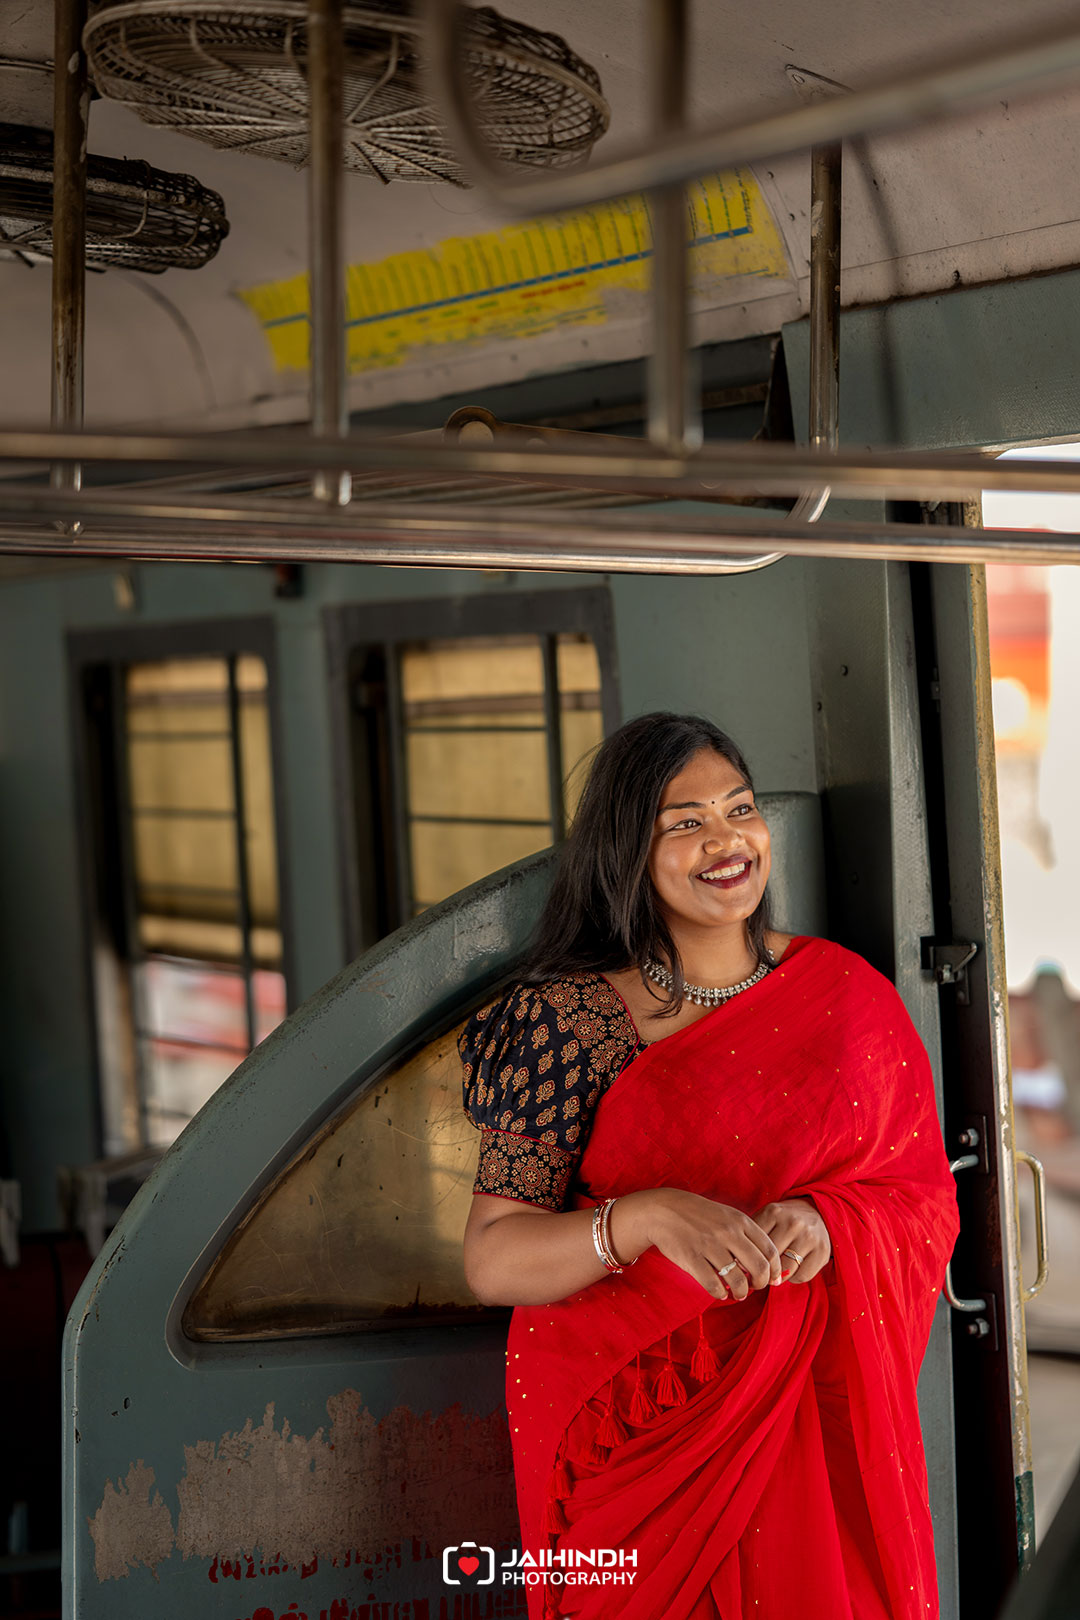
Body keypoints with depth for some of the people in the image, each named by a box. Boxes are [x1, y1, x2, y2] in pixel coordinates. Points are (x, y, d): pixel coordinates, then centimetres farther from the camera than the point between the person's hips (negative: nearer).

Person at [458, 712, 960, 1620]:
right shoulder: (569, 1016, -7)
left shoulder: (845, 992, 3)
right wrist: (647, 1219, -29)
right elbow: (491, 1260, -11)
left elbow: (928, 1202, 3)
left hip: (814, 1429, 2)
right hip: (635, 1435, -2)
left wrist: (829, 1224, -18)